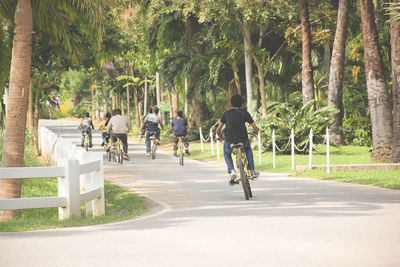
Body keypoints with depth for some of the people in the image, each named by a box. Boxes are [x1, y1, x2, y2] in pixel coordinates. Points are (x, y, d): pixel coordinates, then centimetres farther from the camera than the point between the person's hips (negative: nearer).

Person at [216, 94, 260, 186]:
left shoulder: (226, 113, 10)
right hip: (243, 140, 0)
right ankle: (252, 172, 30)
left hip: (229, 141, 0)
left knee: (227, 153, 33)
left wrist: (221, 138, 30)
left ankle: (231, 171, 7)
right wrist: (254, 132, 32)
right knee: (248, 149, 36)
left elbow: (218, 130, 9)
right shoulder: (244, 113, 9)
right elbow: (256, 128, 8)